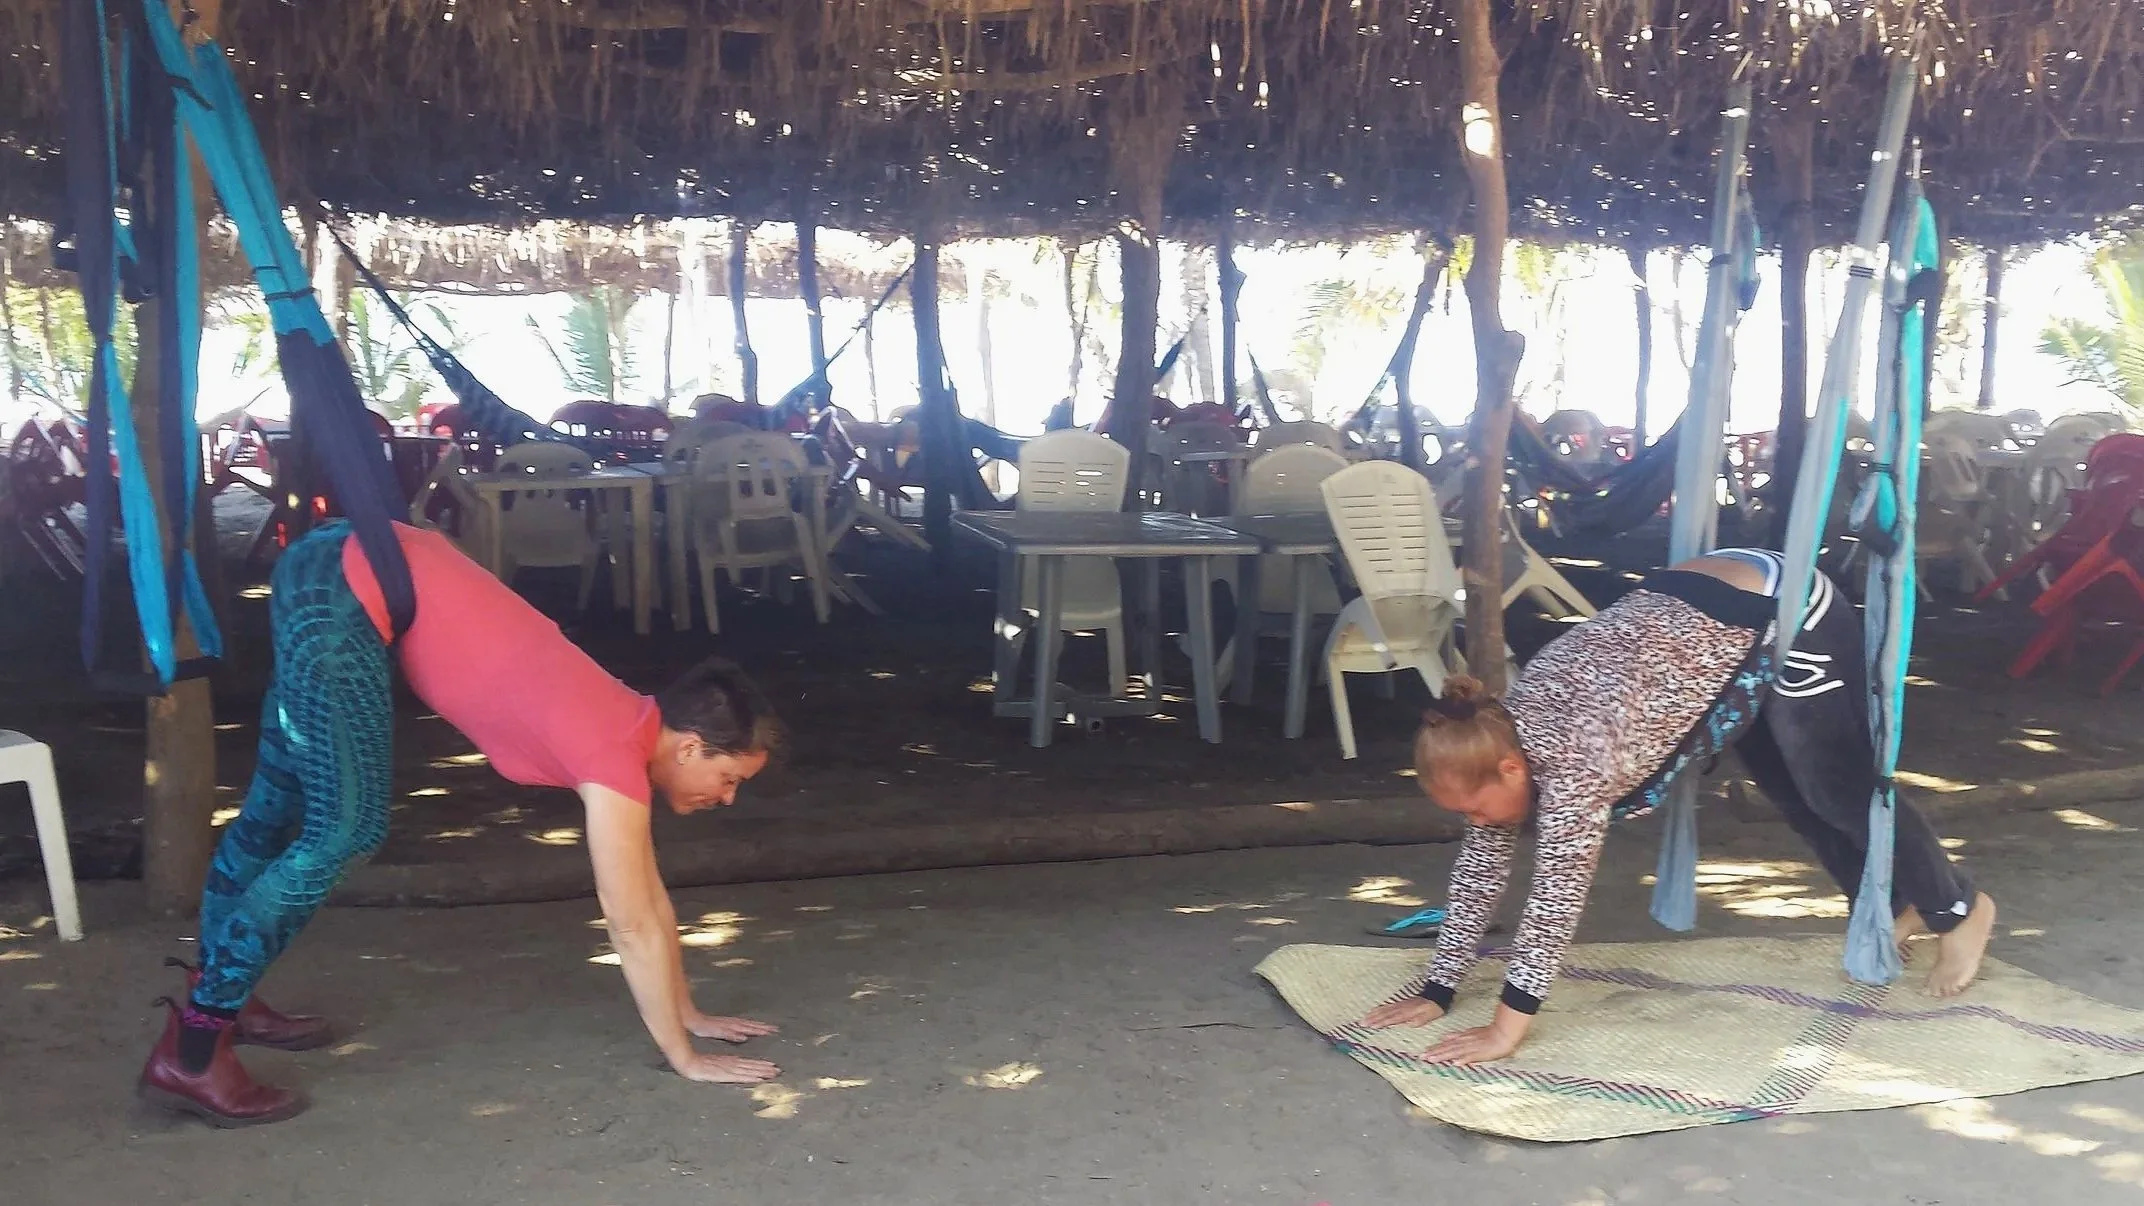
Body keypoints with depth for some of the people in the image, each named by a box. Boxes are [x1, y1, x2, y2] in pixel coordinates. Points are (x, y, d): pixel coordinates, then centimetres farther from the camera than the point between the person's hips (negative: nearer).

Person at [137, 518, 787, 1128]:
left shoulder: (632, 727, 7)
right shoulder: (617, 756, -17)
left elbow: (649, 894, 16)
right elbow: (633, 927, -12)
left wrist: (687, 1014, 21)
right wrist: (685, 1056, -3)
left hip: (359, 571, 9)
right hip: (340, 590, -9)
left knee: (281, 803, 20)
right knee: (346, 830, -11)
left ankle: (215, 991, 35)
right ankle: (192, 1049, -6)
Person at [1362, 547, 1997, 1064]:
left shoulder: (1573, 758, -32)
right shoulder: (1501, 738, -10)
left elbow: (1558, 889, -34)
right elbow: (1481, 861, -3)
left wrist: (1505, 1030, -32)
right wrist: (1437, 991, -4)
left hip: (1789, 619, -7)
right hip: (1697, 606, 7)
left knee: (1842, 794, 9)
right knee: (1793, 795, 20)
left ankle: (1959, 910, 33)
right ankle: (1898, 910, 42)